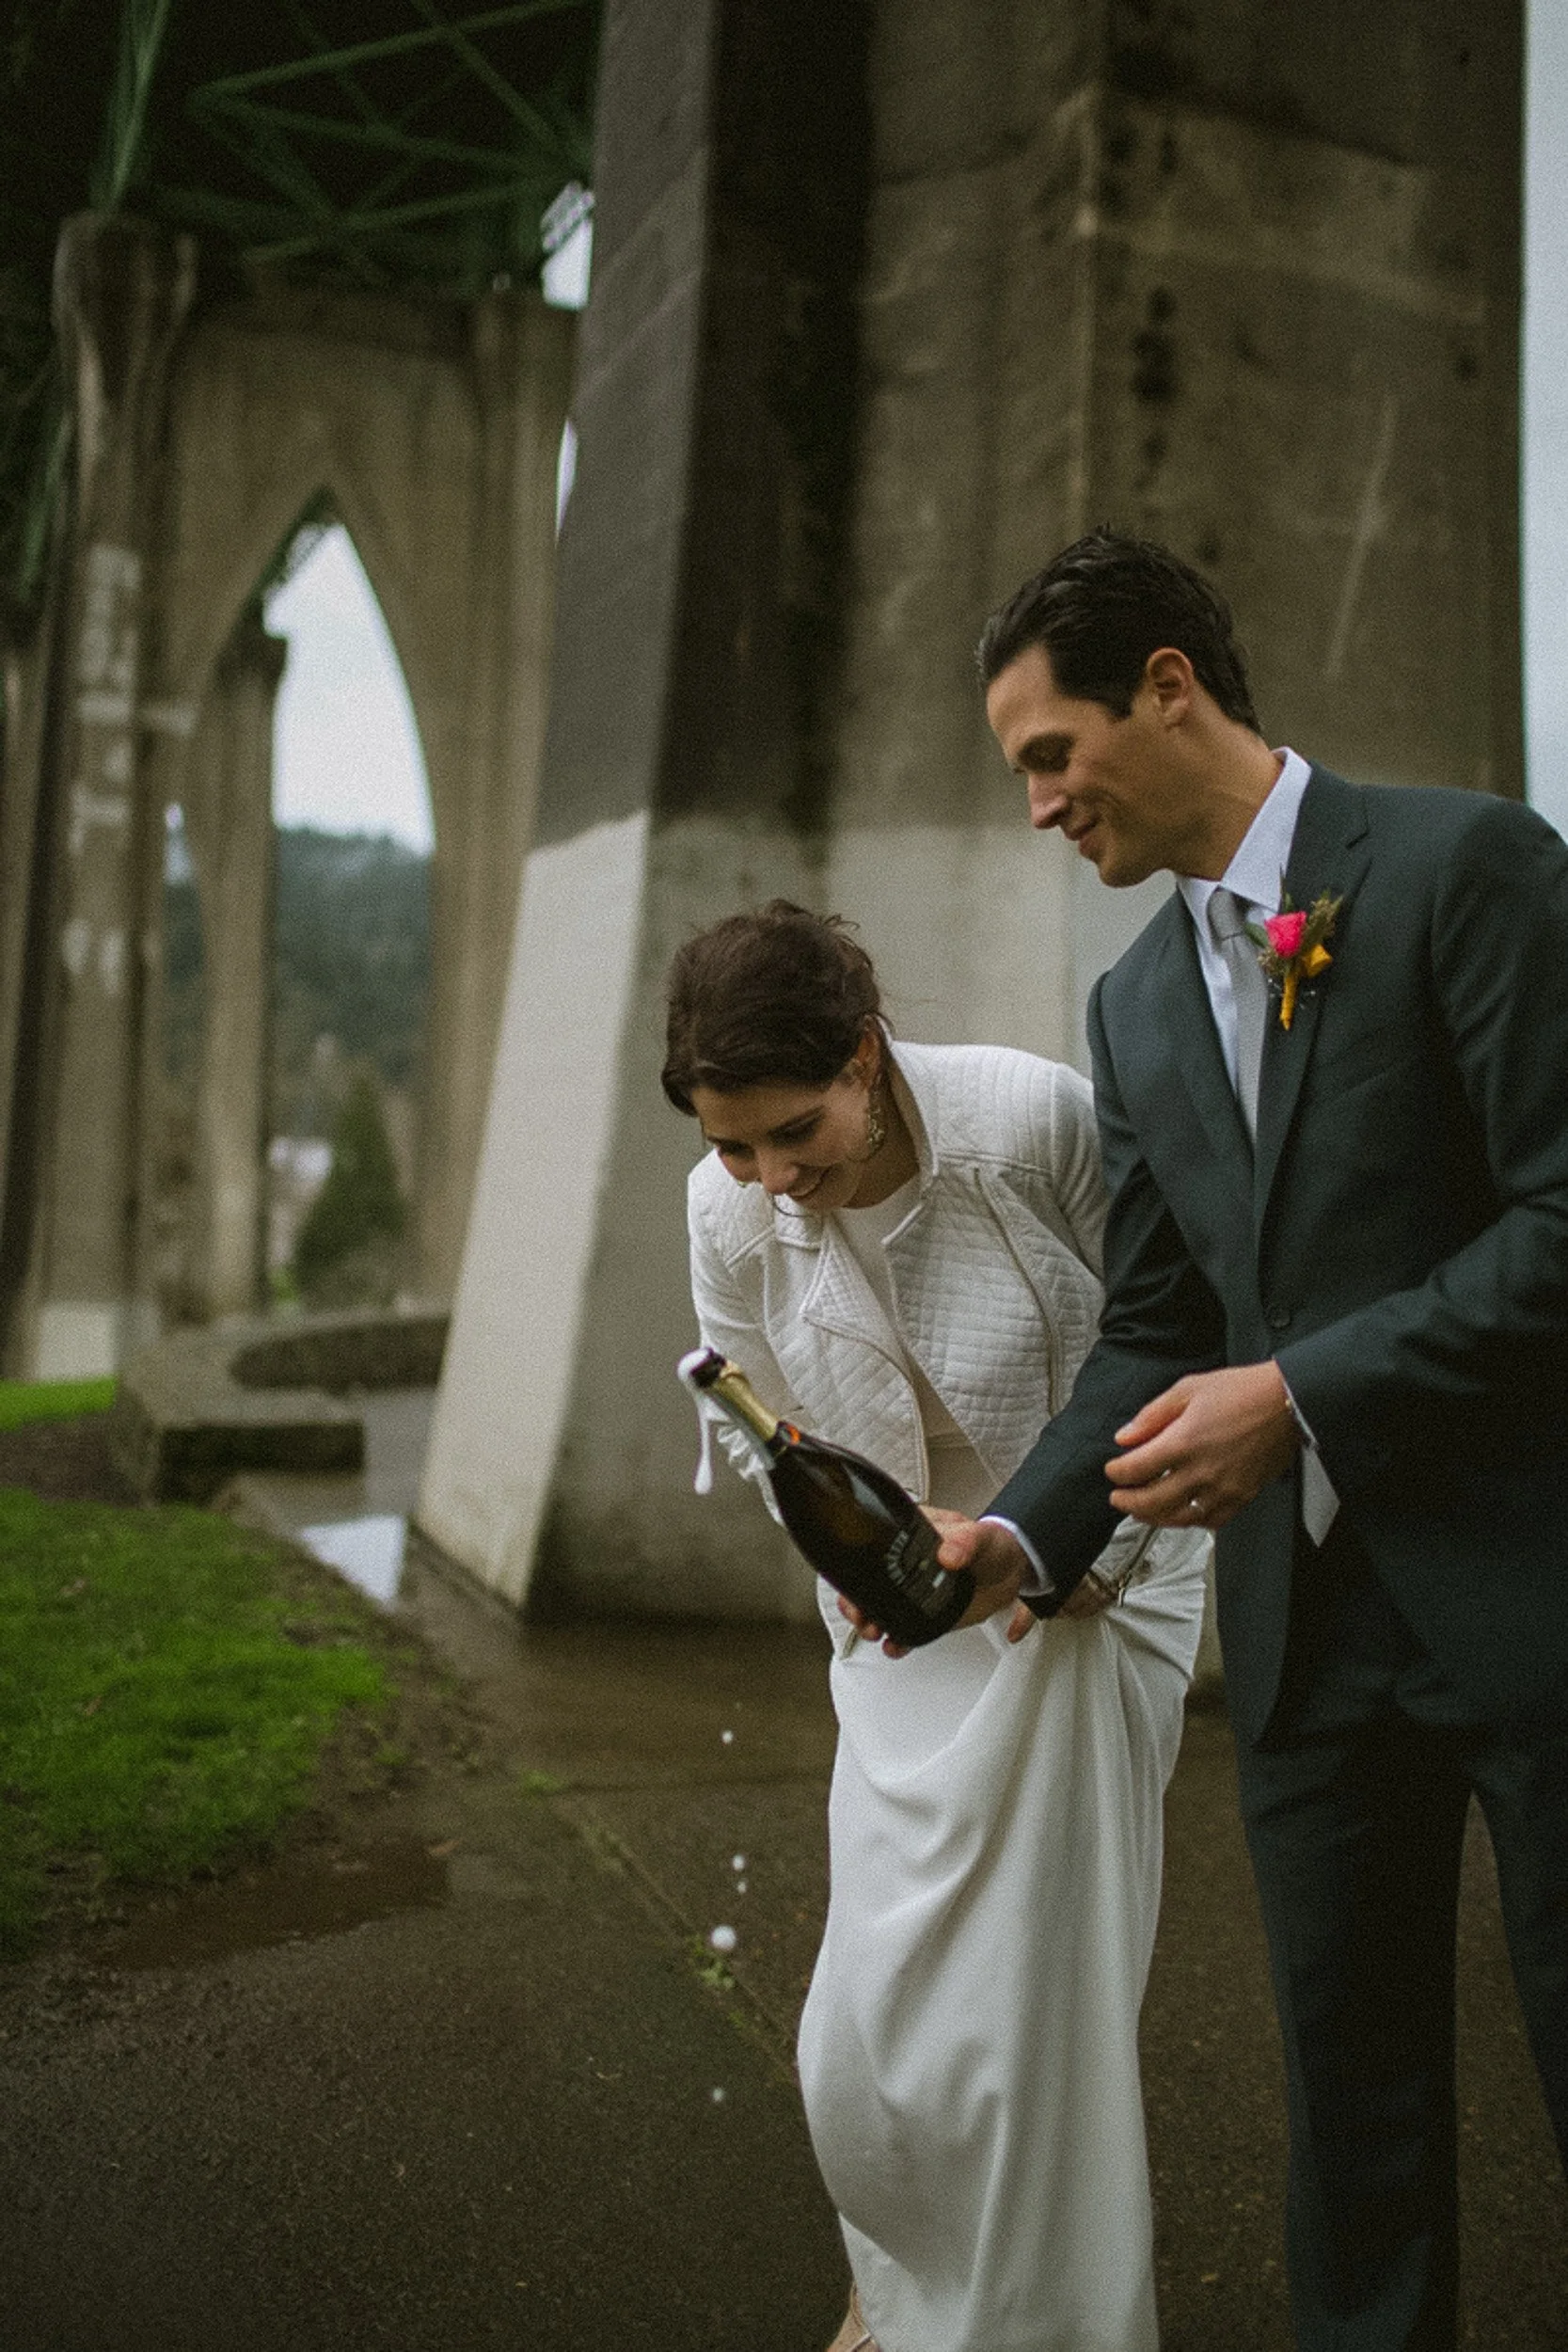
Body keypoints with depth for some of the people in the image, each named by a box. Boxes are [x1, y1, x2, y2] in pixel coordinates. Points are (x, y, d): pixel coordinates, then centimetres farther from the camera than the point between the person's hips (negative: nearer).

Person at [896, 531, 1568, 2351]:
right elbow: (1151, 1333, 11)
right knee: (1350, 2086, 15)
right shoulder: (1136, 1006, 12)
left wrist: (1303, 1396, -17)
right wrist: (1023, 1536, -3)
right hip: (1306, 1614, 6)